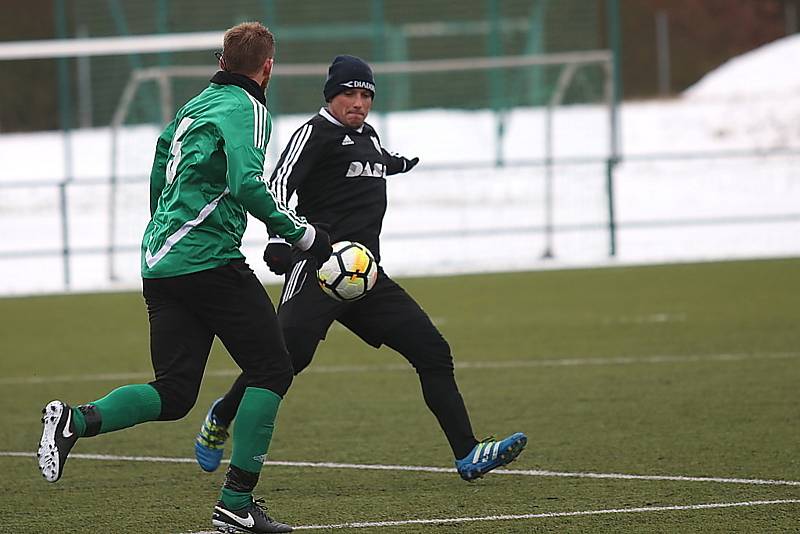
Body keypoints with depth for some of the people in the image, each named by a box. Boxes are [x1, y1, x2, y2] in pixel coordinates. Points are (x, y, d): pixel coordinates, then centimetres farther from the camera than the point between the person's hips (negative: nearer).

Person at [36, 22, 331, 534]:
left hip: (160, 262, 8)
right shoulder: (246, 110, -6)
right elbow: (247, 184, -22)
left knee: (173, 394, 9)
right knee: (272, 370, 2)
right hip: (210, 258, -8)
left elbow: (159, 181, 27)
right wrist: (301, 234, -14)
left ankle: (75, 420, -13)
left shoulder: (193, 107, 20)